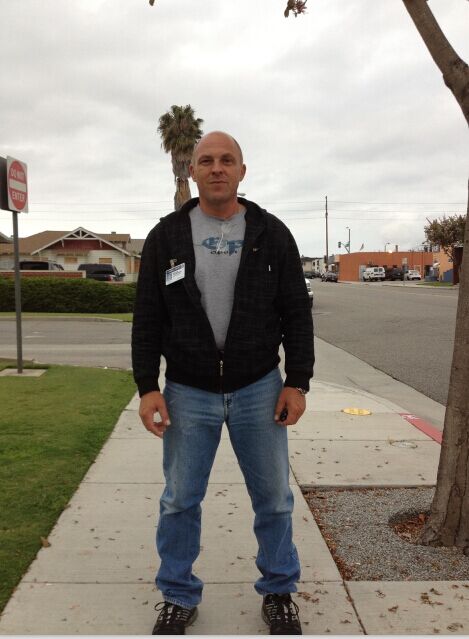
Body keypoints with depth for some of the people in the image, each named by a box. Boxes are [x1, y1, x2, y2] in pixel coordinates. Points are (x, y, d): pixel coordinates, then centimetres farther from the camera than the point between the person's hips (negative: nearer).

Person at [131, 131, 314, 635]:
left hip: (259, 390, 0)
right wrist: (146, 386, -5)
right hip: (188, 393, 0)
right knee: (180, 501, 11)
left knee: (273, 497, 12)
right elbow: (147, 317, 0)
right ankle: (178, 597, 32)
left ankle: (278, 591, 34)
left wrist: (297, 382, -4)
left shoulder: (272, 234, -1)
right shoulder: (166, 236, 0)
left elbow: (297, 313, 1)